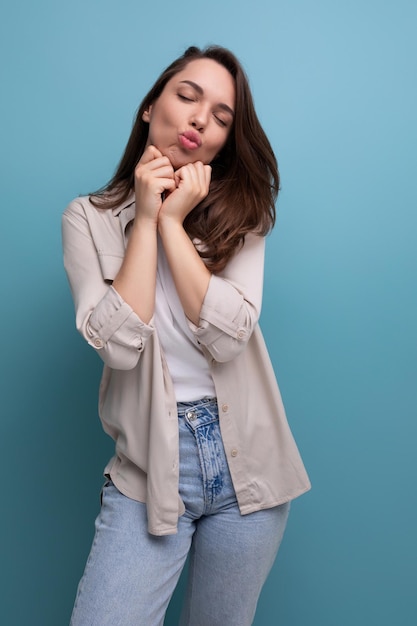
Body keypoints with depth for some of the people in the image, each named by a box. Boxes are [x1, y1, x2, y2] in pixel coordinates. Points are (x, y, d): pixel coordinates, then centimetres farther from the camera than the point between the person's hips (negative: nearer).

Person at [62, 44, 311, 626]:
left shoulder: (240, 215, 0)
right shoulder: (90, 217, -3)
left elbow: (227, 337, -15)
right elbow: (119, 345, -16)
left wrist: (172, 221, -14)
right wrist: (146, 217, -14)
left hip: (245, 461, 2)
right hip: (150, 468, -1)